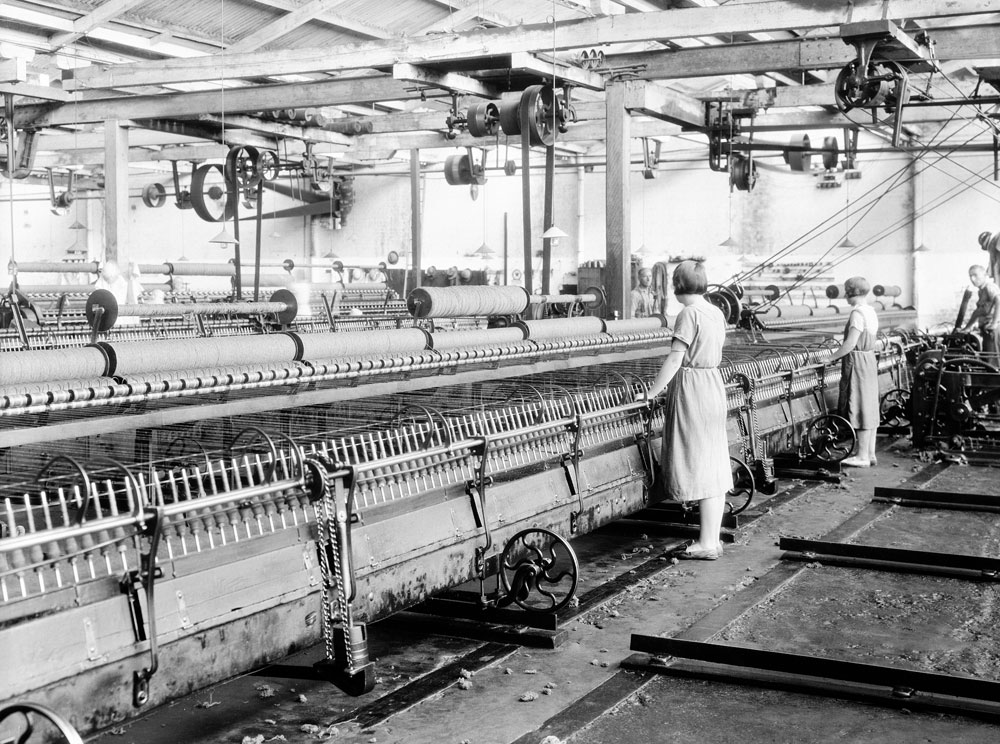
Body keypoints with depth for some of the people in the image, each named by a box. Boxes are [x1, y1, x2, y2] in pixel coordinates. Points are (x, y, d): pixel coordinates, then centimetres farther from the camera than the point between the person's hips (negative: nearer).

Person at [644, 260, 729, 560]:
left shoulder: (688, 314, -14)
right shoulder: (716, 313, 11)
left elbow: (675, 359, -17)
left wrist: (651, 393, -11)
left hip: (690, 389, -9)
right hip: (714, 386, 9)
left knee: (699, 467, -5)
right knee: (714, 466, 11)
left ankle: (707, 544, -3)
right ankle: (713, 538, 17)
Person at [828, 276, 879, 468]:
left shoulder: (858, 313, -18)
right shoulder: (870, 311, 11)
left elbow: (850, 344, -22)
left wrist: (831, 358, -12)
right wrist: (840, 355, 17)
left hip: (858, 363, -10)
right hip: (870, 360, 10)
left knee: (861, 408, -4)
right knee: (869, 408, 12)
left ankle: (862, 456, 0)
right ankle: (870, 453, 17)